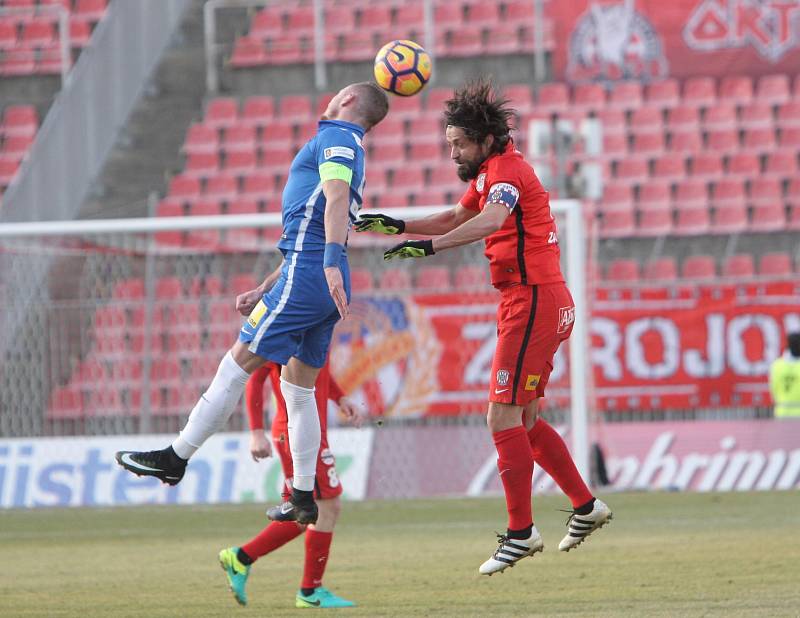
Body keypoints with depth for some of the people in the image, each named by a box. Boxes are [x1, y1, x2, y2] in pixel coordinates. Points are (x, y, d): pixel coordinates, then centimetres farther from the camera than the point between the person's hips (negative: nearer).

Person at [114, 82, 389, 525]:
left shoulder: (335, 138, -3)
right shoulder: (350, 151, 27)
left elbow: (336, 199, -22)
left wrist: (332, 262, -34)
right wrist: (264, 291, 31)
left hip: (308, 275, -10)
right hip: (326, 285, 10)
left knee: (238, 363, -6)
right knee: (299, 386, 12)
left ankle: (175, 457, -3)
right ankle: (304, 498, 13)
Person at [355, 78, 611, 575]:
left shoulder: (507, 170, -15)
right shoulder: (490, 171, 16)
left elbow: (490, 220, -37)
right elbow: (455, 219, 30)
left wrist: (431, 244, -48)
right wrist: (398, 226, 17)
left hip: (534, 303, -10)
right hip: (530, 303, 10)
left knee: (504, 417, -11)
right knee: (524, 419, 14)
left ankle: (521, 531, -9)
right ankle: (585, 506, 21)